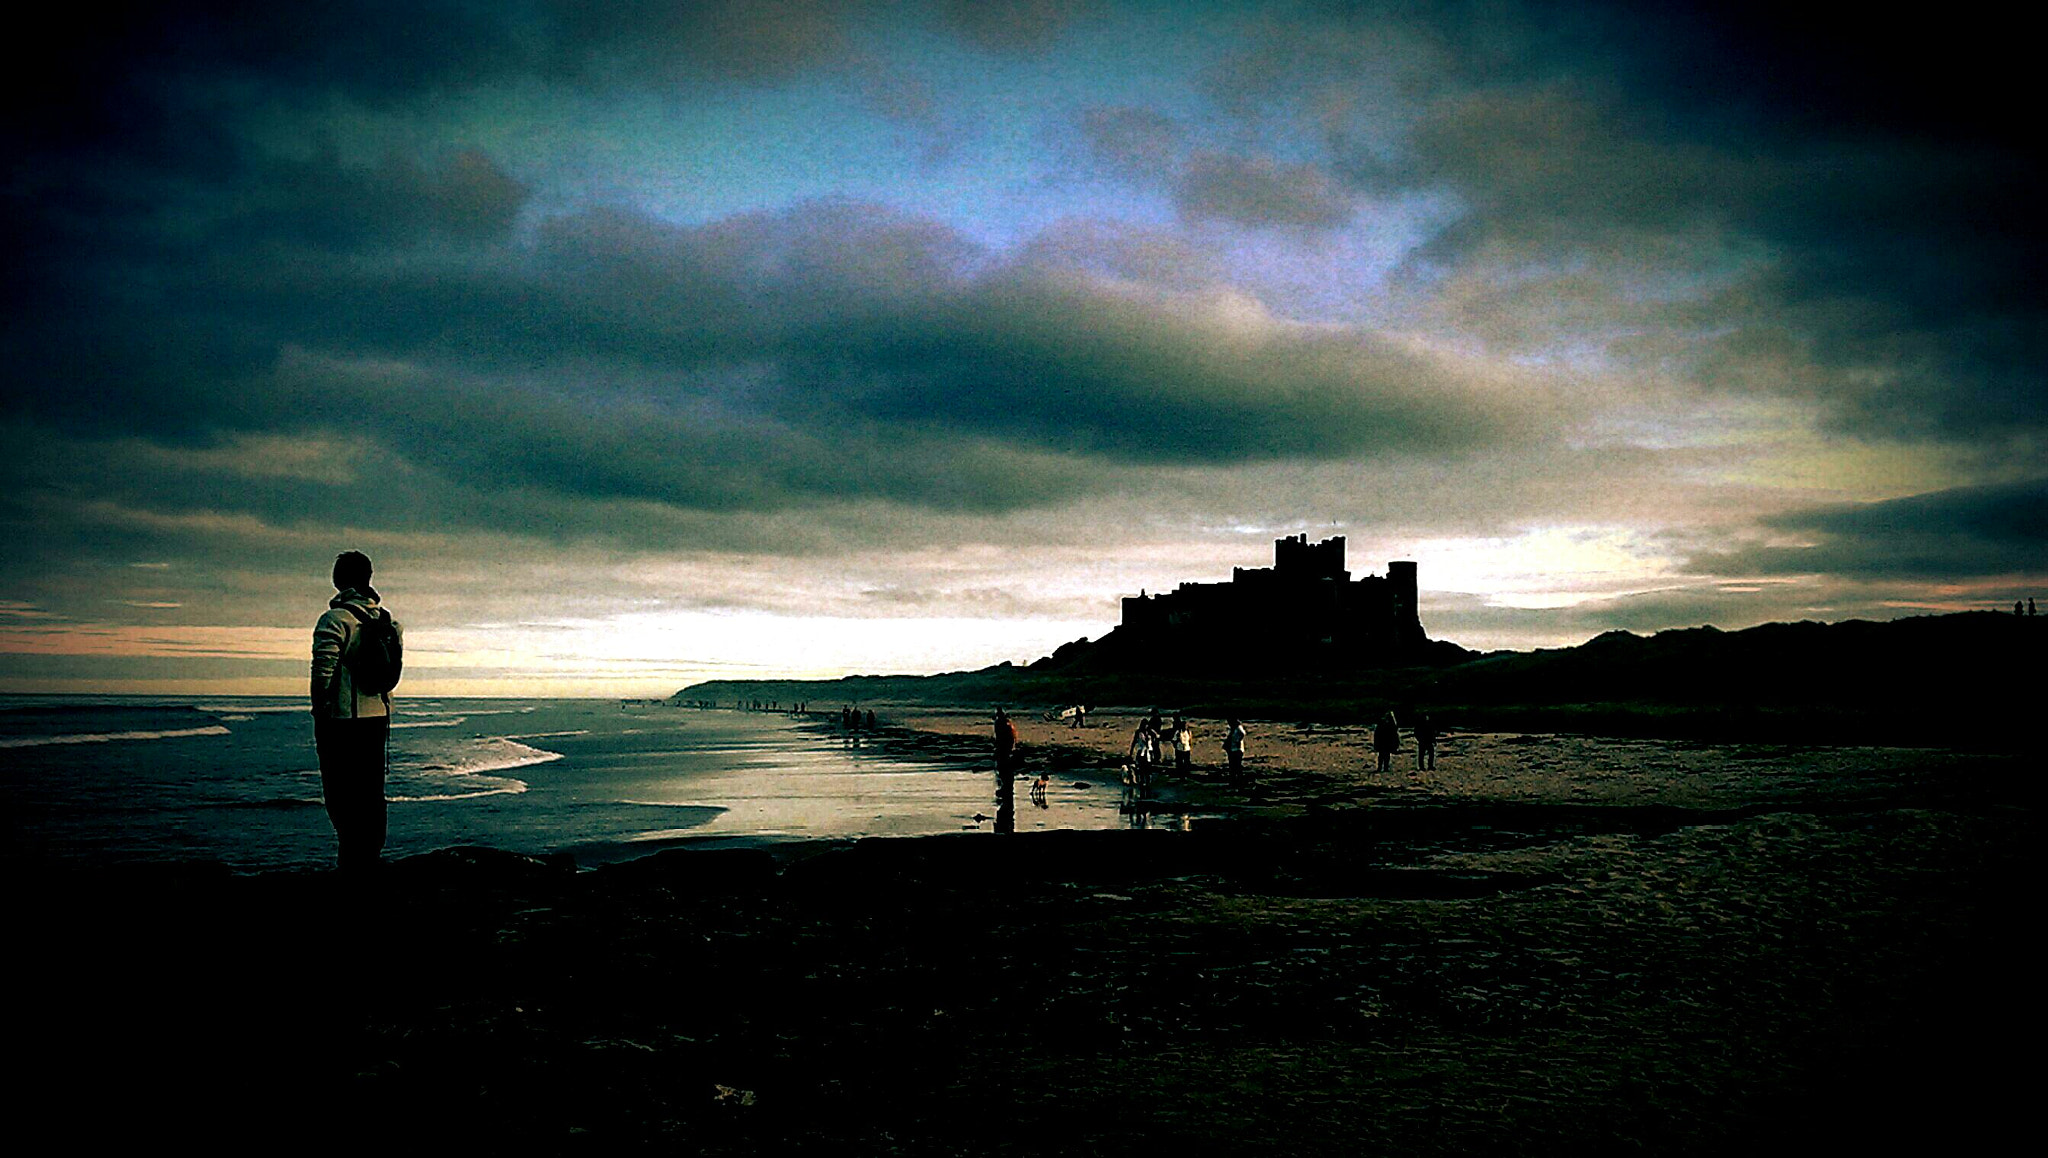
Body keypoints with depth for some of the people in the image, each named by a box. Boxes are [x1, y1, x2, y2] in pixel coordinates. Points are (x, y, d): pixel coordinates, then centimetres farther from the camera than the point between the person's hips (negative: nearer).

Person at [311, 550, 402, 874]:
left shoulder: (336, 619, -13)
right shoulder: (388, 621, 8)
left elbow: (322, 672, -15)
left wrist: (319, 714, -5)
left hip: (343, 719, -6)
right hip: (378, 717, 7)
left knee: (340, 790, -1)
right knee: (371, 792, 13)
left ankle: (352, 856, -5)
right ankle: (371, 856, 18)